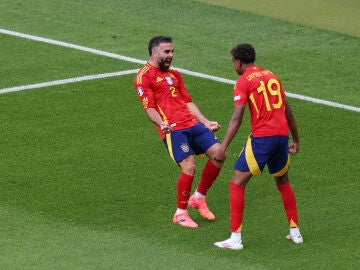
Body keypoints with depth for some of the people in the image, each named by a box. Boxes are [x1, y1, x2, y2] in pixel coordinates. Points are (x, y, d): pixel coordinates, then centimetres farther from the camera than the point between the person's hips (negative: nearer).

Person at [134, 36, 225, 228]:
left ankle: (199, 197, 13)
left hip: (192, 123, 8)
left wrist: (206, 122, 20)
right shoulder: (144, 76, 0)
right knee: (189, 167, -18)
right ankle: (180, 213, 1)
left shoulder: (174, 74, 26)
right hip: (172, 129, -8)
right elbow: (149, 107, -9)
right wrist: (161, 123, -27)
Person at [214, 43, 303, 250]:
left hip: (261, 138, -6)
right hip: (282, 135, 6)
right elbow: (288, 111, 19)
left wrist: (223, 147, -12)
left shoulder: (243, 82, -3)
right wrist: (296, 140, 28)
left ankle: (236, 238, -2)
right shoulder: (272, 77, 16)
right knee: (283, 183, 25)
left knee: (237, 184, 3)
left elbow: (237, 118, -12)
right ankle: (295, 232, 28)